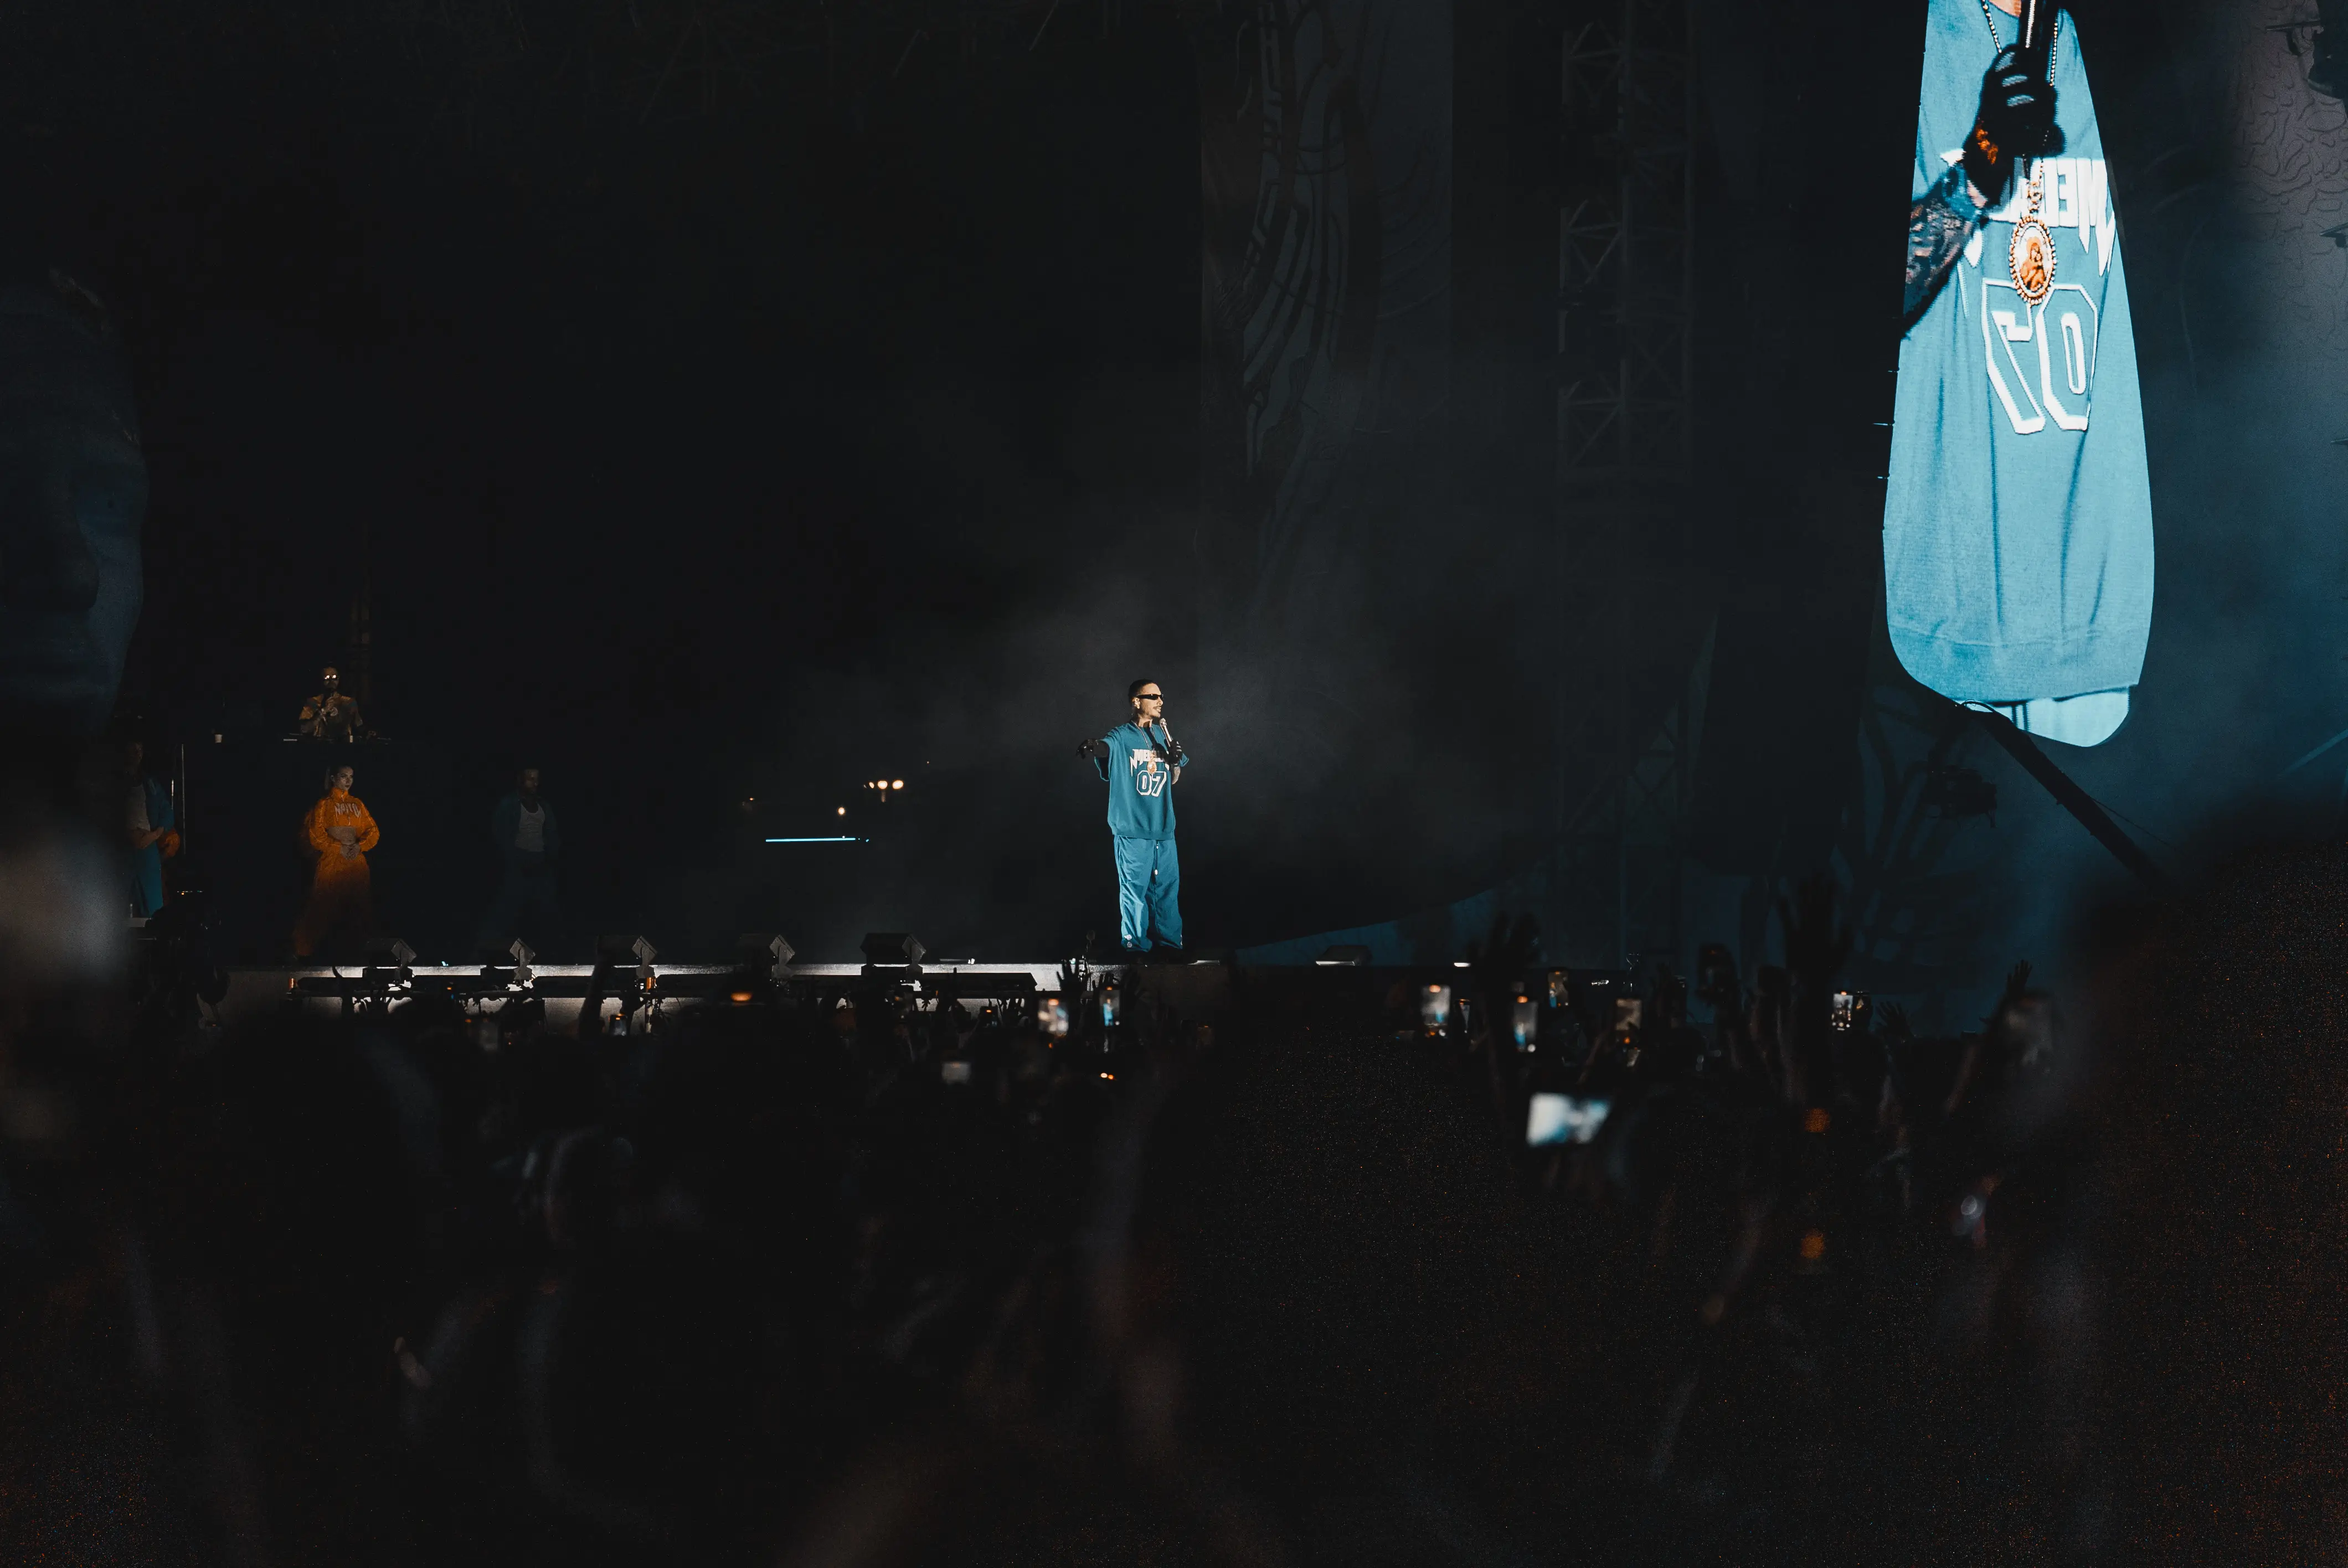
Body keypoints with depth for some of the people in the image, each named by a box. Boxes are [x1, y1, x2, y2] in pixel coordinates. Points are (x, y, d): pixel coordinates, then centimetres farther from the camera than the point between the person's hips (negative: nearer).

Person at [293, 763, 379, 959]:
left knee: (360, 908, 1)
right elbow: (315, 835, -4)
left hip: (357, 861, 4)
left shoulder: (357, 804, 15)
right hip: (331, 861, -4)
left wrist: (360, 846, -8)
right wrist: (339, 848, -12)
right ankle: (305, 951, 3)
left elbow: (373, 832, 11)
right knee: (324, 907, -5)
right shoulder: (324, 804, 3)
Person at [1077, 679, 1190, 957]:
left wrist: (1176, 761, -2)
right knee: (1135, 887, -3)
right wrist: (1089, 749, -53)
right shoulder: (1122, 737, -5)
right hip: (1132, 829, -5)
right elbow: (1104, 748, -29)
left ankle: (1171, 942, 17)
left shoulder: (1163, 735, 12)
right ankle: (1135, 945, 4)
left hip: (1163, 827, 5)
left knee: (1168, 885, 8)